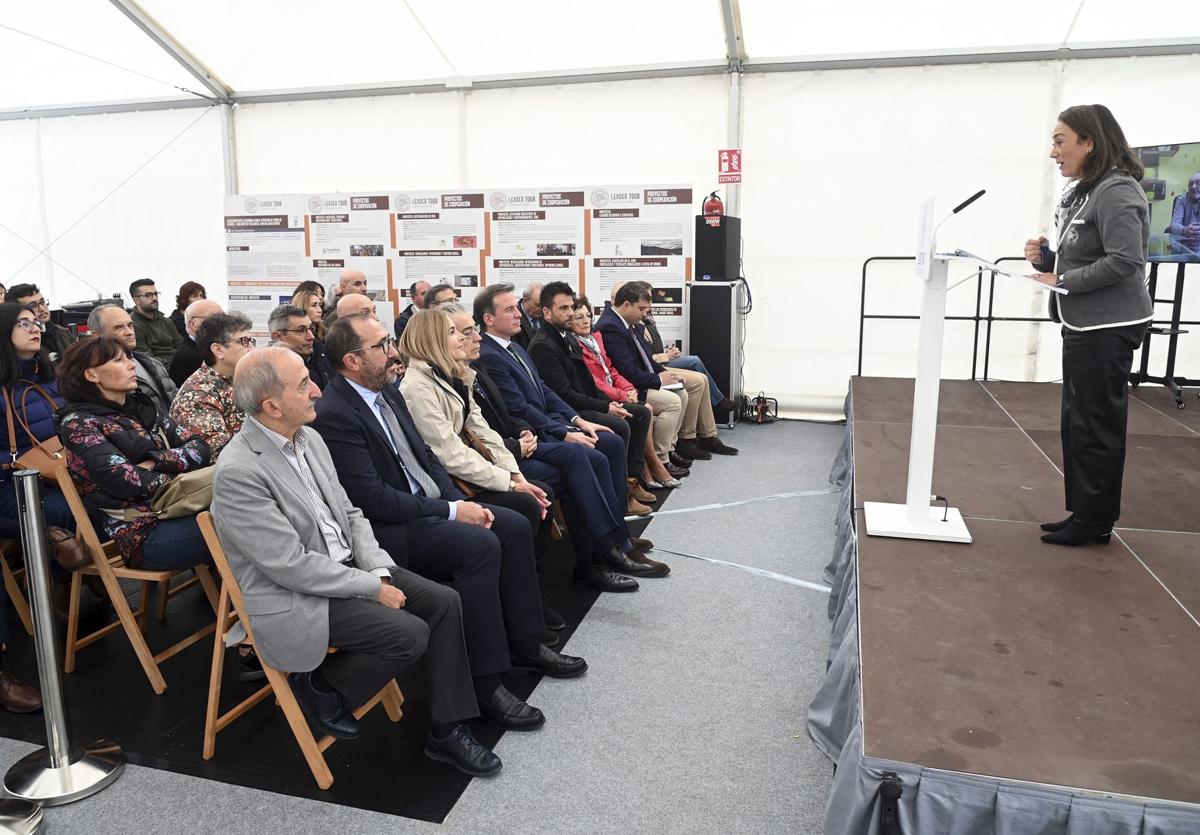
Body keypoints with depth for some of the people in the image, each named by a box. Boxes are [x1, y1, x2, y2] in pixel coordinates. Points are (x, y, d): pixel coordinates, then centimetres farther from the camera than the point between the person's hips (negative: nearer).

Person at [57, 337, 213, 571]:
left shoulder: (144, 407, 18)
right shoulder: (78, 423, -1)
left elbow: (200, 449, 7)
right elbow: (130, 483, -14)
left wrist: (155, 462, -9)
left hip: (183, 509, 6)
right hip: (145, 531, -6)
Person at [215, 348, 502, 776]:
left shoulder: (309, 437, 3)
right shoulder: (238, 471, -22)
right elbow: (291, 566, -23)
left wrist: (379, 570, -5)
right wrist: (372, 589, -17)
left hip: (347, 567, 8)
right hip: (293, 598, -8)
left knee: (444, 602, -5)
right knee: (410, 635, -21)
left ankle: (447, 729, 7)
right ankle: (320, 686, 5)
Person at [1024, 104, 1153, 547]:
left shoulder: (1116, 192, -16)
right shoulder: (1079, 191, 14)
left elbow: (1125, 262, -24)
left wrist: (1062, 281, -17)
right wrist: (1044, 258, 0)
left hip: (1108, 327, -10)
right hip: (1083, 324, 10)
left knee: (1097, 424, -2)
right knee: (1078, 420, 13)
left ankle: (1095, 521, 10)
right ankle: (1084, 514, 24)